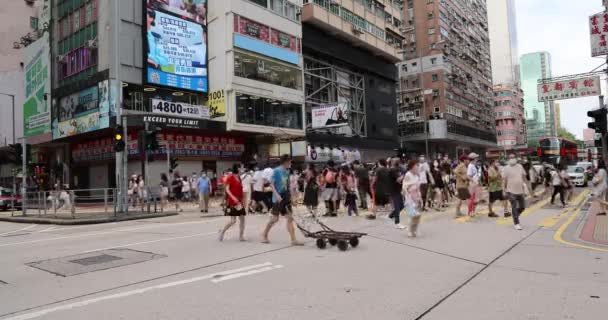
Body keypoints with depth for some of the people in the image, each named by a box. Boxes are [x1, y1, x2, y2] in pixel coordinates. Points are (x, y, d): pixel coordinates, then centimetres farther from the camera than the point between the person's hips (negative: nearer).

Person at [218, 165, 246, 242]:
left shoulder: (238, 177, 12)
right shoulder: (230, 177, -10)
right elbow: (227, 189, -16)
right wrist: (233, 197, -28)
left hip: (239, 201, 8)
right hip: (232, 202, -8)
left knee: (242, 218, 5)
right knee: (233, 220, -8)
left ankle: (241, 236, 13)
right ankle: (222, 232, 13)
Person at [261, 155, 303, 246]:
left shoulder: (287, 171, 8)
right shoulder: (276, 171, -11)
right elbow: (271, 184, -14)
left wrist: (290, 196, 17)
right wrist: (277, 195, -24)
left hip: (286, 198, 6)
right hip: (278, 198, -6)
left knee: (290, 218, 0)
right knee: (275, 218, 2)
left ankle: (293, 240, 1)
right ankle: (264, 235, 23)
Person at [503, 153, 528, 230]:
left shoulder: (520, 166, 7)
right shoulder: (507, 168, -7)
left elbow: (524, 176, 15)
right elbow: (504, 180, -6)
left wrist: (525, 185, 11)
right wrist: (504, 190, -7)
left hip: (520, 191, 5)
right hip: (511, 191, -5)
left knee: (522, 207, 10)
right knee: (514, 208, -3)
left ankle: (515, 216, 36)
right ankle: (516, 223, 5)